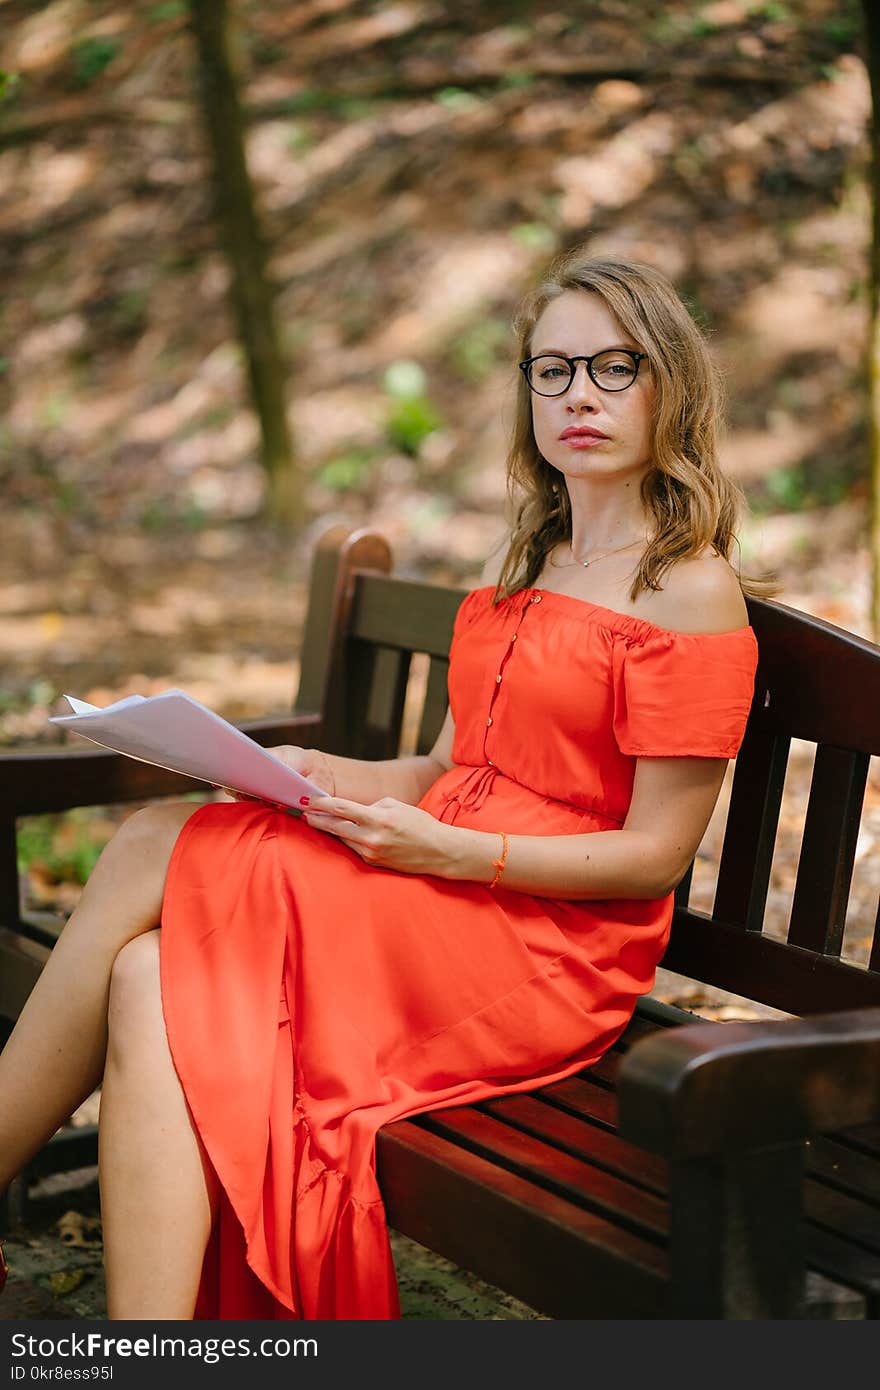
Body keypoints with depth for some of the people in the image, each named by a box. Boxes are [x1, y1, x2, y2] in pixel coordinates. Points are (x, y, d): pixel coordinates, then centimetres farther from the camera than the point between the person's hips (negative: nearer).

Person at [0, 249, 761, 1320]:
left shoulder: (692, 592, -5)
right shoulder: (520, 567, 20)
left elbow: (655, 855, -9)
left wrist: (438, 848, -18)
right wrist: (323, 775, 0)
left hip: (549, 946, -7)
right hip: (443, 895, 7)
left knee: (154, 851, -18)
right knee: (152, 986, -20)